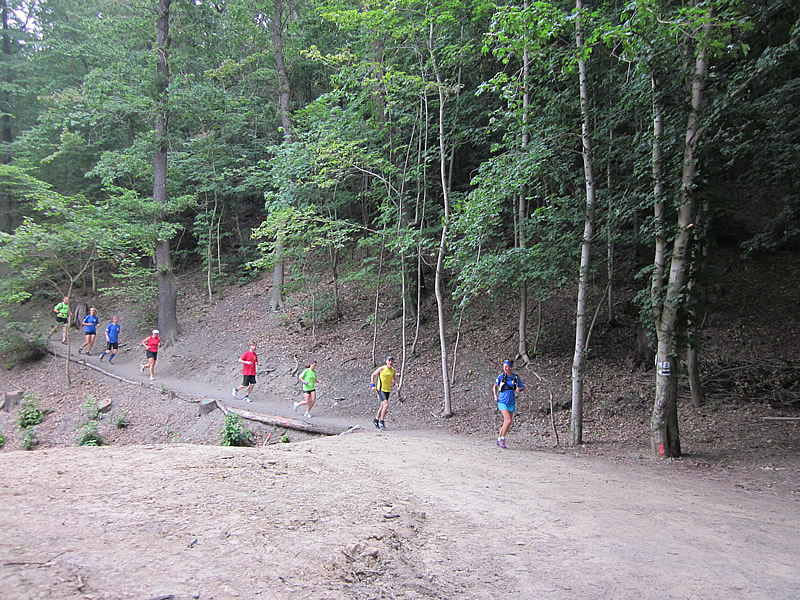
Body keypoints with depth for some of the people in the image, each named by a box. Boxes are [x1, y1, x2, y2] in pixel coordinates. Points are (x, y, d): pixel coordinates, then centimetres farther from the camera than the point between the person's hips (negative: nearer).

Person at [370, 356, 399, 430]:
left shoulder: (393, 370, 4)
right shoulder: (381, 369, -11)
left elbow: (394, 378, 19)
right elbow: (373, 375, -1)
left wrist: (396, 384, 0)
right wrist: (372, 385, -7)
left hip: (387, 390, 6)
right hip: (381, 389, -6)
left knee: (382, 406, 15)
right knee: (386, 405, -19)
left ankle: (376, 420, 32)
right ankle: (381, 421, -5)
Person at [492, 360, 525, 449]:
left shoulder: (516, 377, -1)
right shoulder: (501, 376, -5)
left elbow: (523, 387, 10)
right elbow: (495, 386, 9)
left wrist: (519, 389, -13)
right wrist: (495, 396, -4)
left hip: (511, 403, 3)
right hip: (502, 402, -3)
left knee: (506, 423, 8)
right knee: (508, 421, -19)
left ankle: (499, 439, 26)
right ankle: (502, 439, -5)